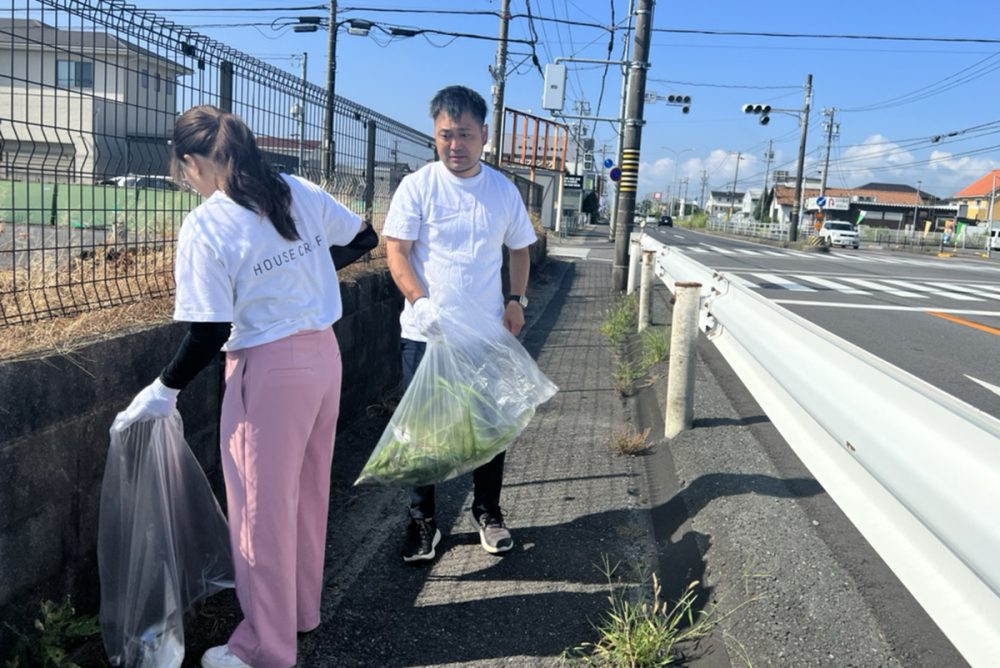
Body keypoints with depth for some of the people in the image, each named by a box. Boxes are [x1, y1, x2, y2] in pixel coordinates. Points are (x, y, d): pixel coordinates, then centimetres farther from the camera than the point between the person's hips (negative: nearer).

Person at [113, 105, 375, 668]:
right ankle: (302, 608, 40)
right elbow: (363, 239, 15)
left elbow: (209, 334, -17)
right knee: (308, 492, 21)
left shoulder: (206, 225, -16)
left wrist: (163, 391, -4)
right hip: (324, 353, 7)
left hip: (268, 369, -7)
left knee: (263, 508, 8)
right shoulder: (301, 192, 1)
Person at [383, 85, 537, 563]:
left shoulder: (503, 191, 5)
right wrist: (422, 302, -24)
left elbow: (519, 249, 16)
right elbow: (396, 252, -10)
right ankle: (422, 522, 21)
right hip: (426, 332, -2)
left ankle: (488, 513, 30)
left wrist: (516, 300, 2)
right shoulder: (417, 187, -5)